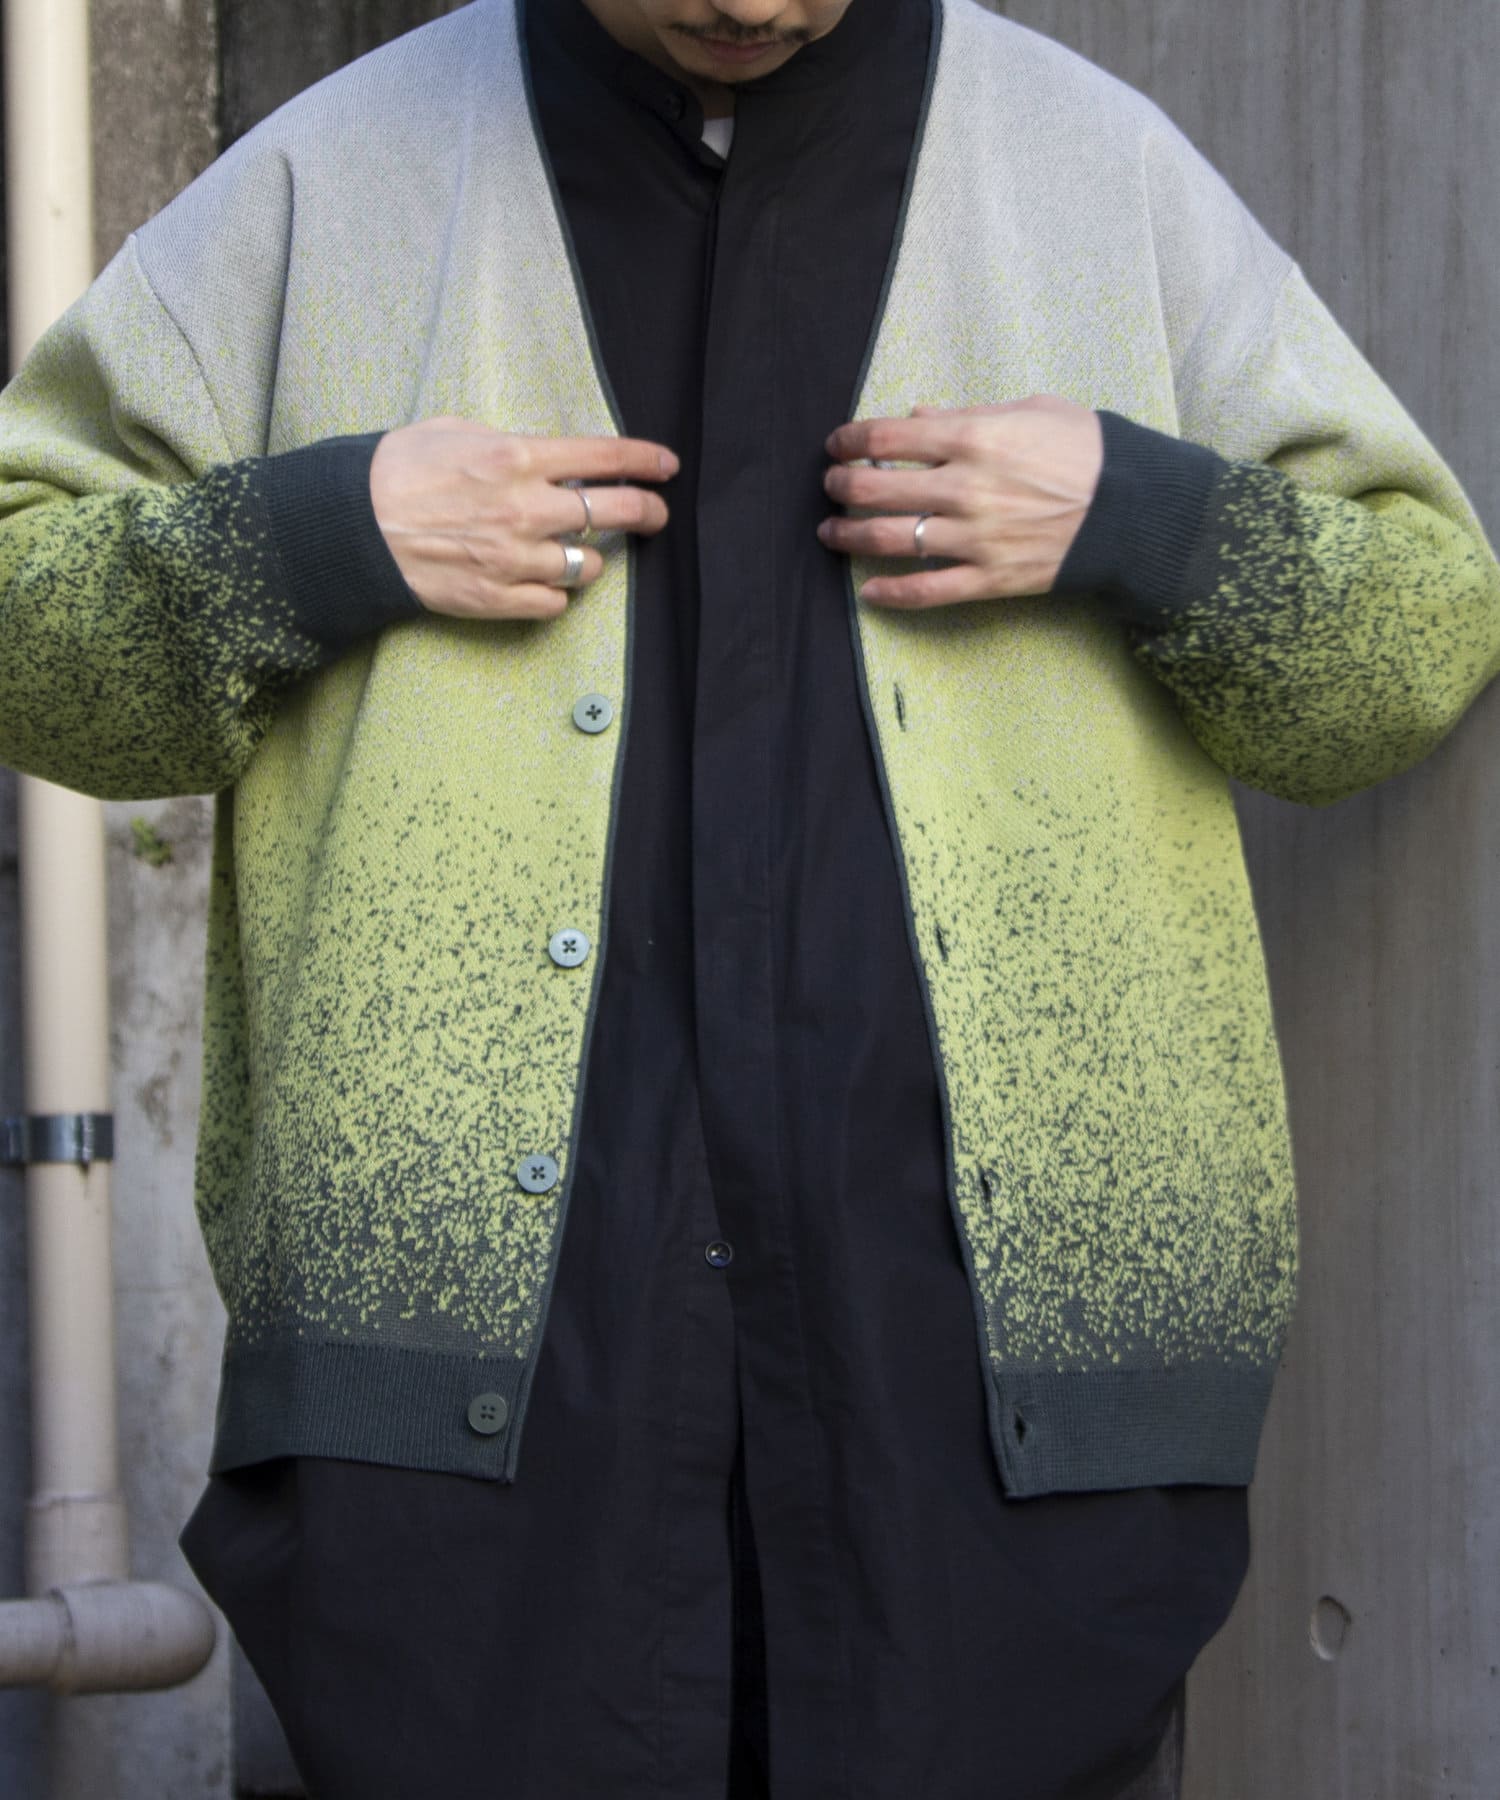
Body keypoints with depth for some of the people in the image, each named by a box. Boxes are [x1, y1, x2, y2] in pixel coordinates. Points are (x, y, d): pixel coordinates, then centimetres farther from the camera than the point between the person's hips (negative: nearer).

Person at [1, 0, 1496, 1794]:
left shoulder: (1101, 167, 11)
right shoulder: (335, 180, 8)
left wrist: (1141, 518, -5)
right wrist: (313, 540, -8)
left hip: (1001, 1295, 1)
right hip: (481, 1299, 0)